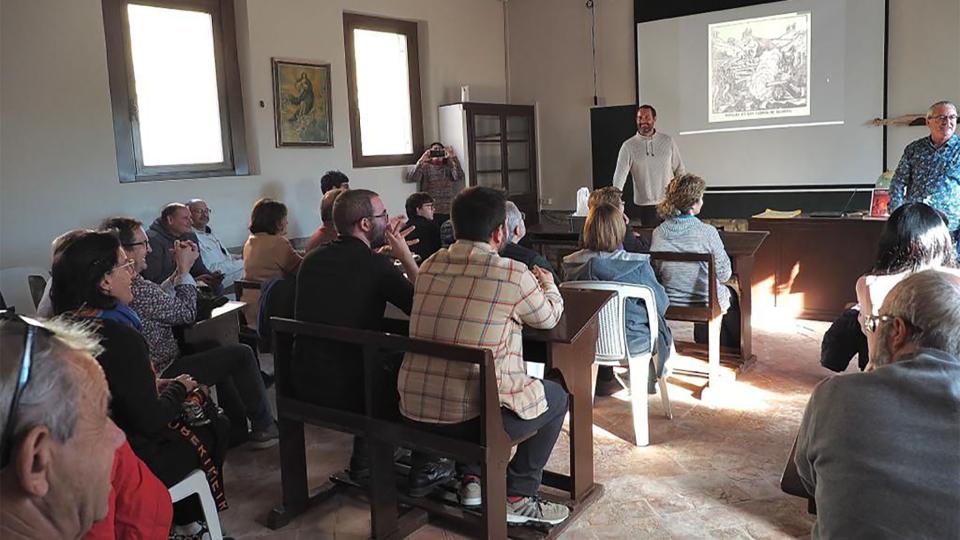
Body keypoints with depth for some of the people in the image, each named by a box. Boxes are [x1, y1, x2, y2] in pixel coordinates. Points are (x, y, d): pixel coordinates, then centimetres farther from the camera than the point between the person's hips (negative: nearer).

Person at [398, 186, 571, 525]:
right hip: (472, 414, -6)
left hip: (415, 410, 6)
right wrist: (548, 284, 30)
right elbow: (550, 317, 8)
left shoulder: (430, 266, 5)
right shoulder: (513, 275, -11)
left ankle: (471, 478, 33)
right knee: (557, 396, 21)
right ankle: (518, 497, 21)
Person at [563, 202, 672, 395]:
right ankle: (649, 380, 46)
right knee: (661, 330, 28)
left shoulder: (571, 265, -13)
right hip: (631, 341, -3)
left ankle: (605, 379, 45)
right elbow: (661, 304, -11)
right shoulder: (638, 266, -23)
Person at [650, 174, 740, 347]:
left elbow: (656, 273, 1)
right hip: (707, 305, -4)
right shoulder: (707, 233, -23)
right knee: (730, 293, 31)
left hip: (670, 305, 4)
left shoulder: (658, 233, -12)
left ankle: (703, 342, 51)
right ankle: (733, 349, 47)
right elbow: (724, 275, -13)